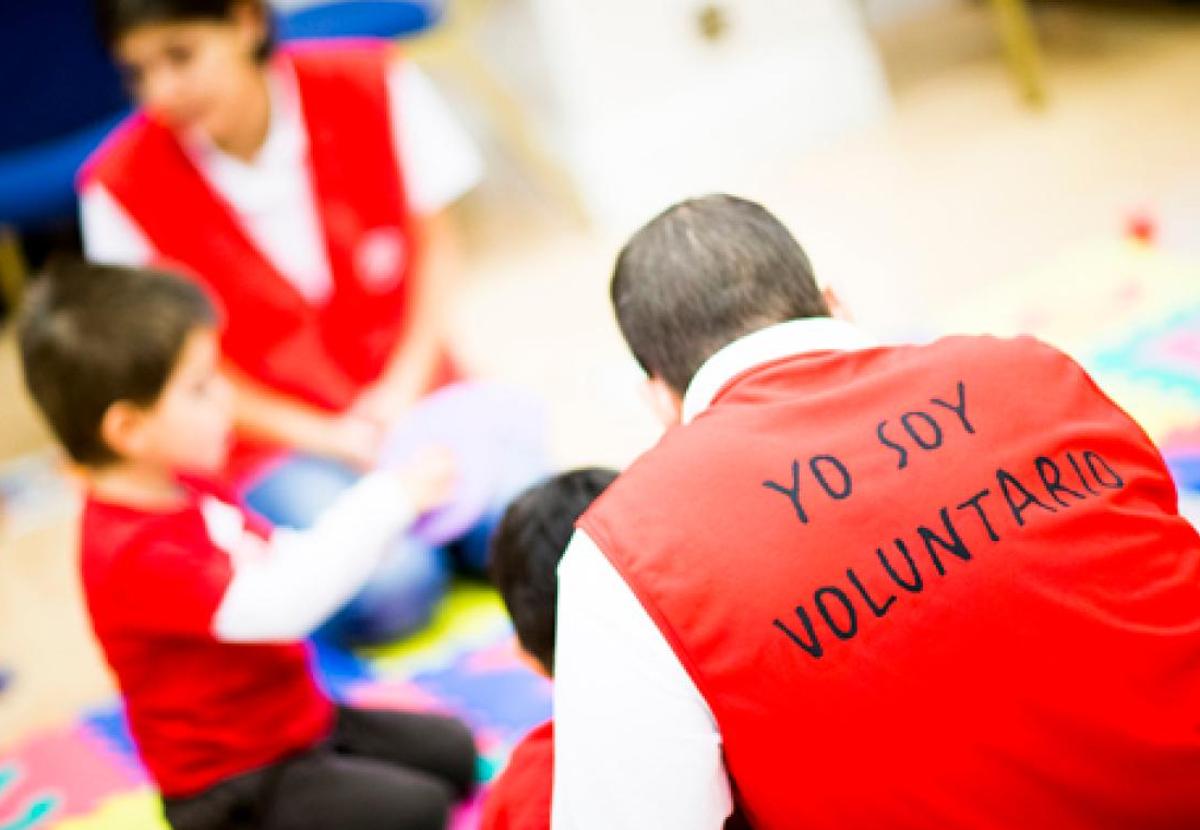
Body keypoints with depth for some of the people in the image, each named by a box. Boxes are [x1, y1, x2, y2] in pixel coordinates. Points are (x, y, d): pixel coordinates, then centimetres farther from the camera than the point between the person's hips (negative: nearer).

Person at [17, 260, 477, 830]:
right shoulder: (135, 556, -30)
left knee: (453, 751, 14)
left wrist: (381, 511, -9)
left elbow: (284, 558, 10)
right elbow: (275, 605, -39)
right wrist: (387, 501, -37)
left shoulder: (190, 489, 1)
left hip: (299, 722, 10)